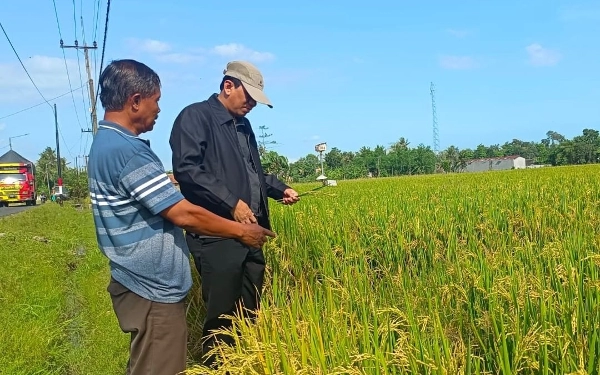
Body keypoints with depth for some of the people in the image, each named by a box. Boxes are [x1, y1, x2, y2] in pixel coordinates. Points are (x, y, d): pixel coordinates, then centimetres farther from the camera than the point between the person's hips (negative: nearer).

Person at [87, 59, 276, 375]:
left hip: (143, 283, 10)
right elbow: (184, 214, -22)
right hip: (153, 290, -10)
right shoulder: (126, 151, -23)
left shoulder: (106, 142, 9)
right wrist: (241, 231, -9)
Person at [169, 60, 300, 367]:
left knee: (249, 312, 14)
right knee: (222, 316, 0)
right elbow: (186, 168, -20)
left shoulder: (243, 125, 19)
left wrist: (279, 188, 13)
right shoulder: (195, 117, -7)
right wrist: (232, 203, -22)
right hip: (216, 236, -8)